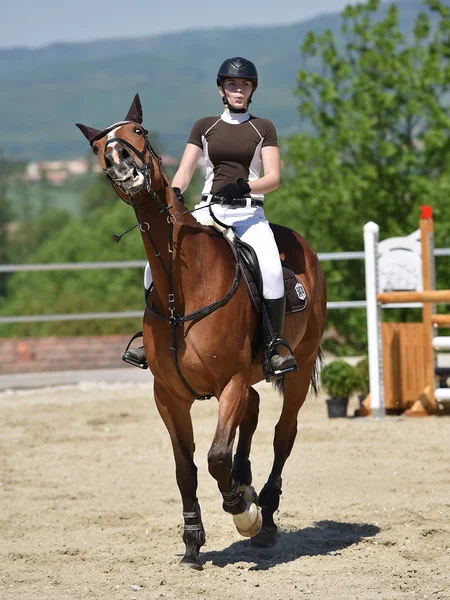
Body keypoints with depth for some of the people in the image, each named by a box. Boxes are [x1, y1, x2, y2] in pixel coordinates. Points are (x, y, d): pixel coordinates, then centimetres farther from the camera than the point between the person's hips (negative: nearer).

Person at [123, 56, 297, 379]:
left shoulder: (264, 128, 8)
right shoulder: (205, 127, 14)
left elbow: (273, 178, -1)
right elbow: (184, 173, 7)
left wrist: (242, 187, -21)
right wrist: (172, 196, -14)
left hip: (249, 213, -3)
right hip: (208, 211, 3)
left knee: (270, 269, -31)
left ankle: (273, 349, -22)